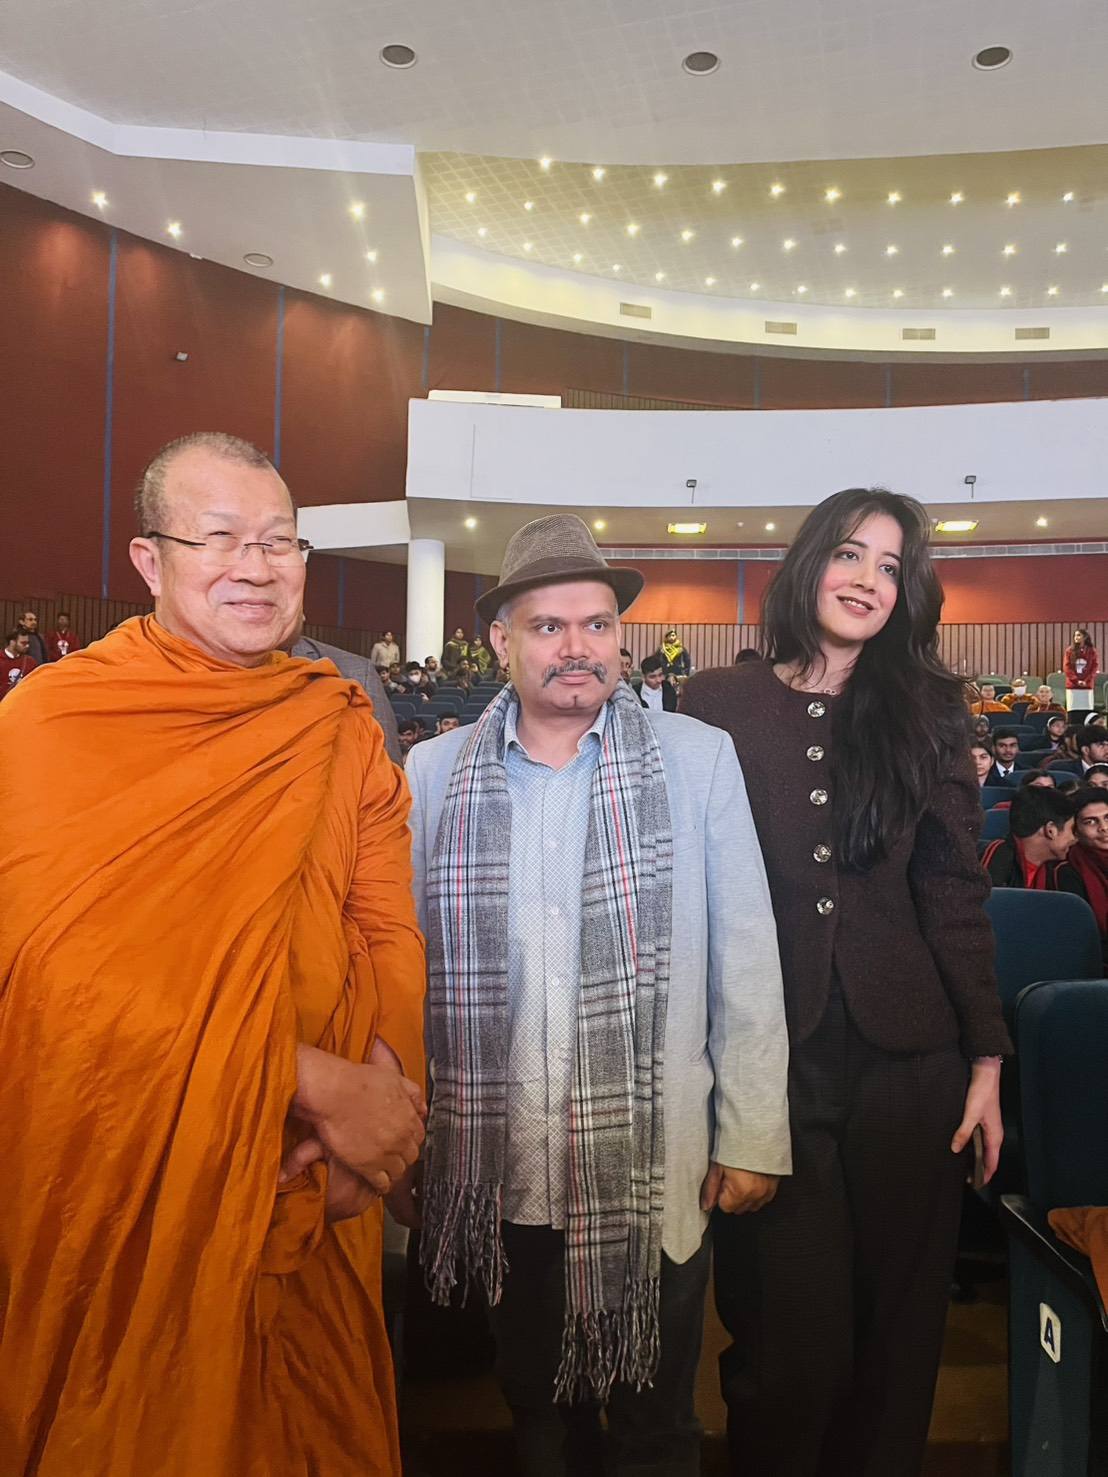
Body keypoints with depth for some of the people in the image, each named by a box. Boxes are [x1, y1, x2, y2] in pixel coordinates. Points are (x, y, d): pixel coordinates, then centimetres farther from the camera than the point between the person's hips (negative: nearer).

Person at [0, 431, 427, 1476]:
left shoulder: (341, 727, 2)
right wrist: (312, 1081, -23)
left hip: (317, 1192, 4)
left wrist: (383, 1086, -20)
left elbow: (391, 932, -1)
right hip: (124, 1193, -3)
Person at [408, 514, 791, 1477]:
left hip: (656, 1171, -1)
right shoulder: (436, 773, -2)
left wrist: (753, 1136, -3)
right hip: (497, 1170, 2)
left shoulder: (697, 759, -5)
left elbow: (747, 963, -3)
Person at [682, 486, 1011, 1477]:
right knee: (790, 1332, 4)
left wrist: (987, 1059, 2)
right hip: (766, 1057, -2)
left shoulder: (926, 714, 6)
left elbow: (956, 896, 5)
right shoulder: (720, 704, 0)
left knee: (899, 1323, 13)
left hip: (903, 1060, 2)